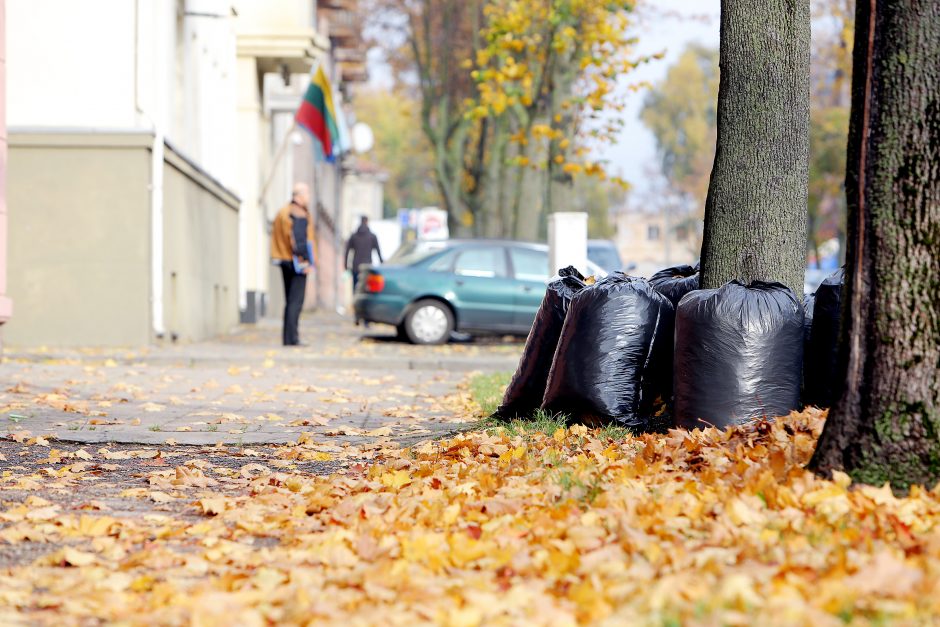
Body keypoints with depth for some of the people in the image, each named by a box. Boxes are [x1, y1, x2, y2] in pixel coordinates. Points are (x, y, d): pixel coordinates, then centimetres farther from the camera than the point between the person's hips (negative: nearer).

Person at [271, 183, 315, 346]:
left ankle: (288, 338, 11)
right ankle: (291, 338, -12)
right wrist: (306, 261, -15)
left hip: (284, 260, 9)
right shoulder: (299, 214, -12)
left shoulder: (282, 212, 15)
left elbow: (276, 238, 16)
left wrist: (277, 258, 16)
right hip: (297, 262, -9)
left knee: (290, 301, 12)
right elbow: (300, 240, -18)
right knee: (296, 301, -9)